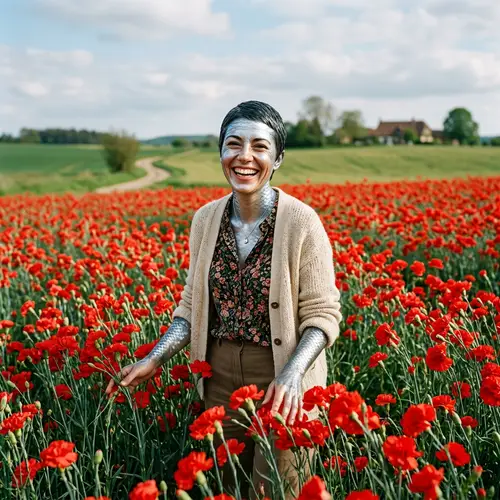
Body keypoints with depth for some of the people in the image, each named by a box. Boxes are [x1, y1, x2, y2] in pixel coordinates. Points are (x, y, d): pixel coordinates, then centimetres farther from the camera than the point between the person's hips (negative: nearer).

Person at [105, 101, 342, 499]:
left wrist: (292, 375, -28)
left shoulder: (302, 222, -16)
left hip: (282, 380, -4)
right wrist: (154, 359, -2)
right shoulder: (205, 220, 0)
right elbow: (194, 304, 8)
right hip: (220, 375, 5)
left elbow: (322, 314, -13)